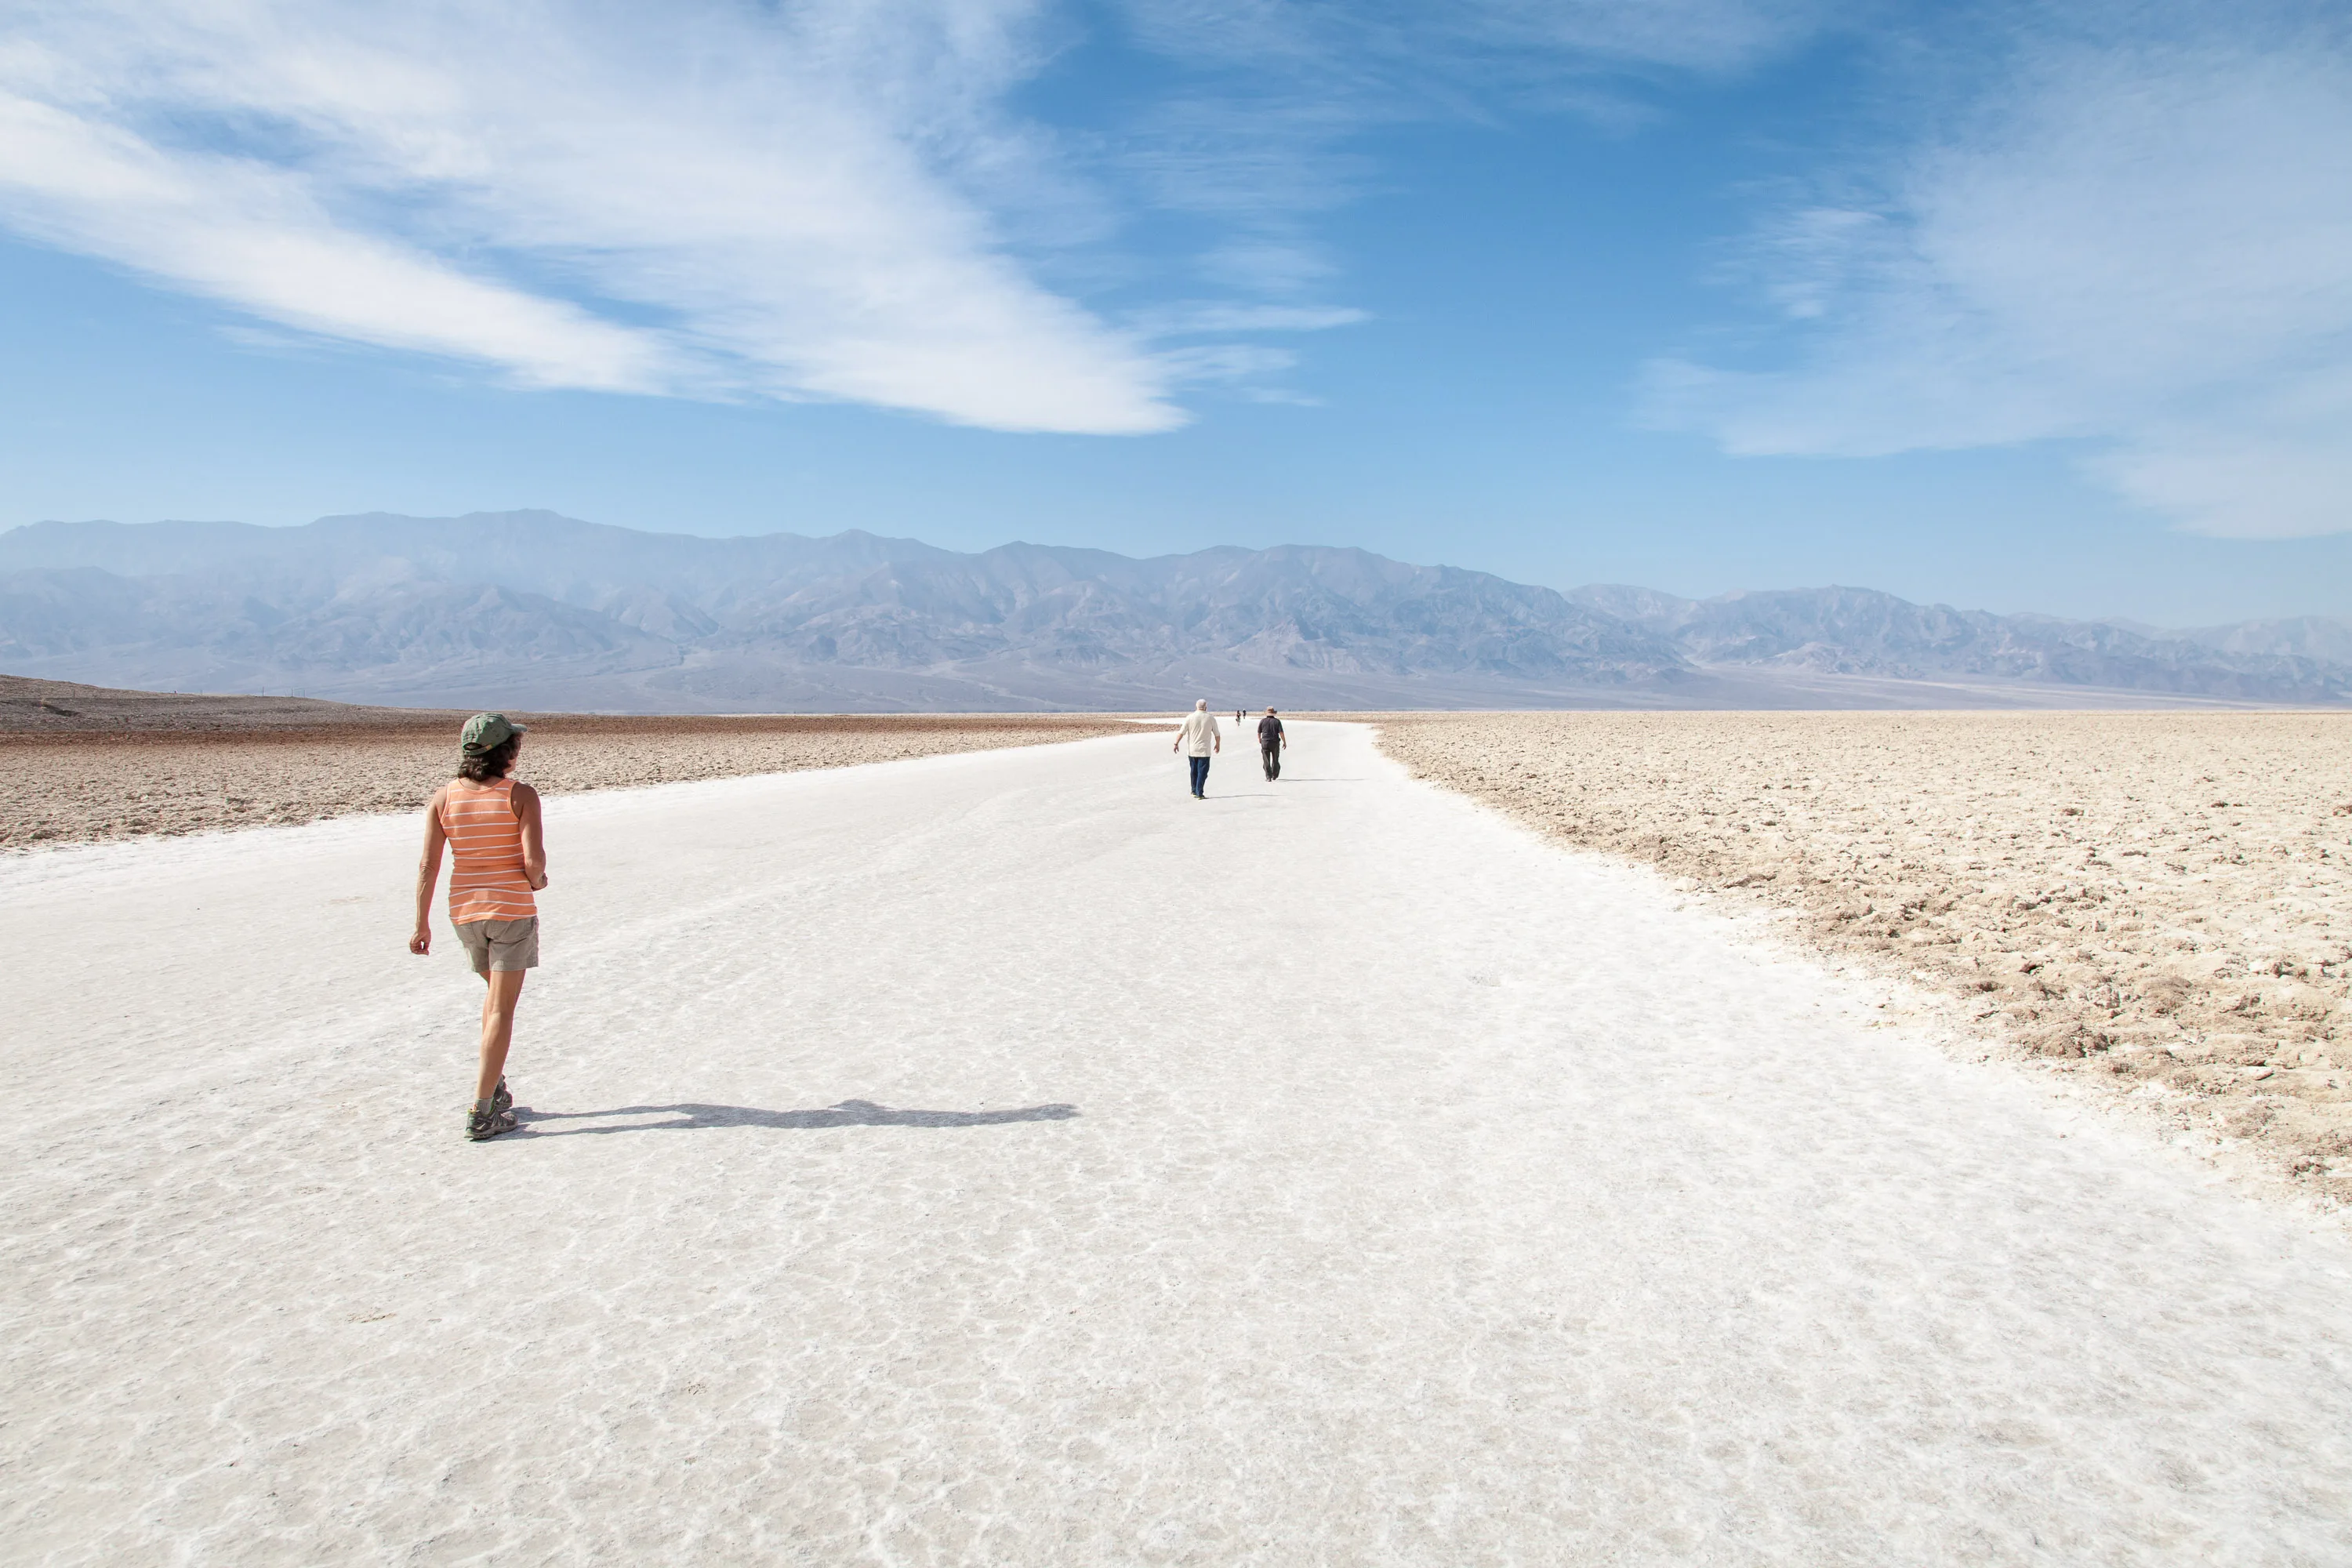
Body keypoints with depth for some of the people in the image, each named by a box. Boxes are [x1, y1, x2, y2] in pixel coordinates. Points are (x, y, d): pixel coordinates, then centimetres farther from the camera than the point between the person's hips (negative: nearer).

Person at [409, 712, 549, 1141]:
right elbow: (534, 860, -19)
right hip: (512, 909, -4)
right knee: (501, 1009, 1)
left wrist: (422, 923, 3)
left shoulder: (442, 797, 0)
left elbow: (428, 865, -2)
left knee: (495, 994, 26)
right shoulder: (521, 795, -11)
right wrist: (537, 880, 3)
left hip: (465, 909, 5)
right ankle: (482, 1111, 1)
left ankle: (493, 1084, 26)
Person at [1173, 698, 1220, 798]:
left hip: (1192, 750, 2)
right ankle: (1199, 794, -5)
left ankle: (1194, 791, 25)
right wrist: (1218, 744, 20)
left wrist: (1176, 744, 4)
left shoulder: (1190, 717, -4)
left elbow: (1181, 732, -4)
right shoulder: (1211, 718, -4)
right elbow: (1217, 734, 4)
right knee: (1202, 772, 0)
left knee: (1194, 771, 17)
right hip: (1204, 750, -2)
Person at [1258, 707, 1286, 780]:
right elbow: (1281, 732, -10)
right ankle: (1274, 775, 29)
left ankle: (1269, 777, -7)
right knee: (1275, 760, 18)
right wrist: (1284, 742, -4)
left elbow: (1259, 732, 7)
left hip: (1265, 743, 0)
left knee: (1266, 761, 1)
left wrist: (1259, 739, 26)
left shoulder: (1262, 721, 0)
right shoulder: (1277, 721, -2)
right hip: (1275, 743, 0)